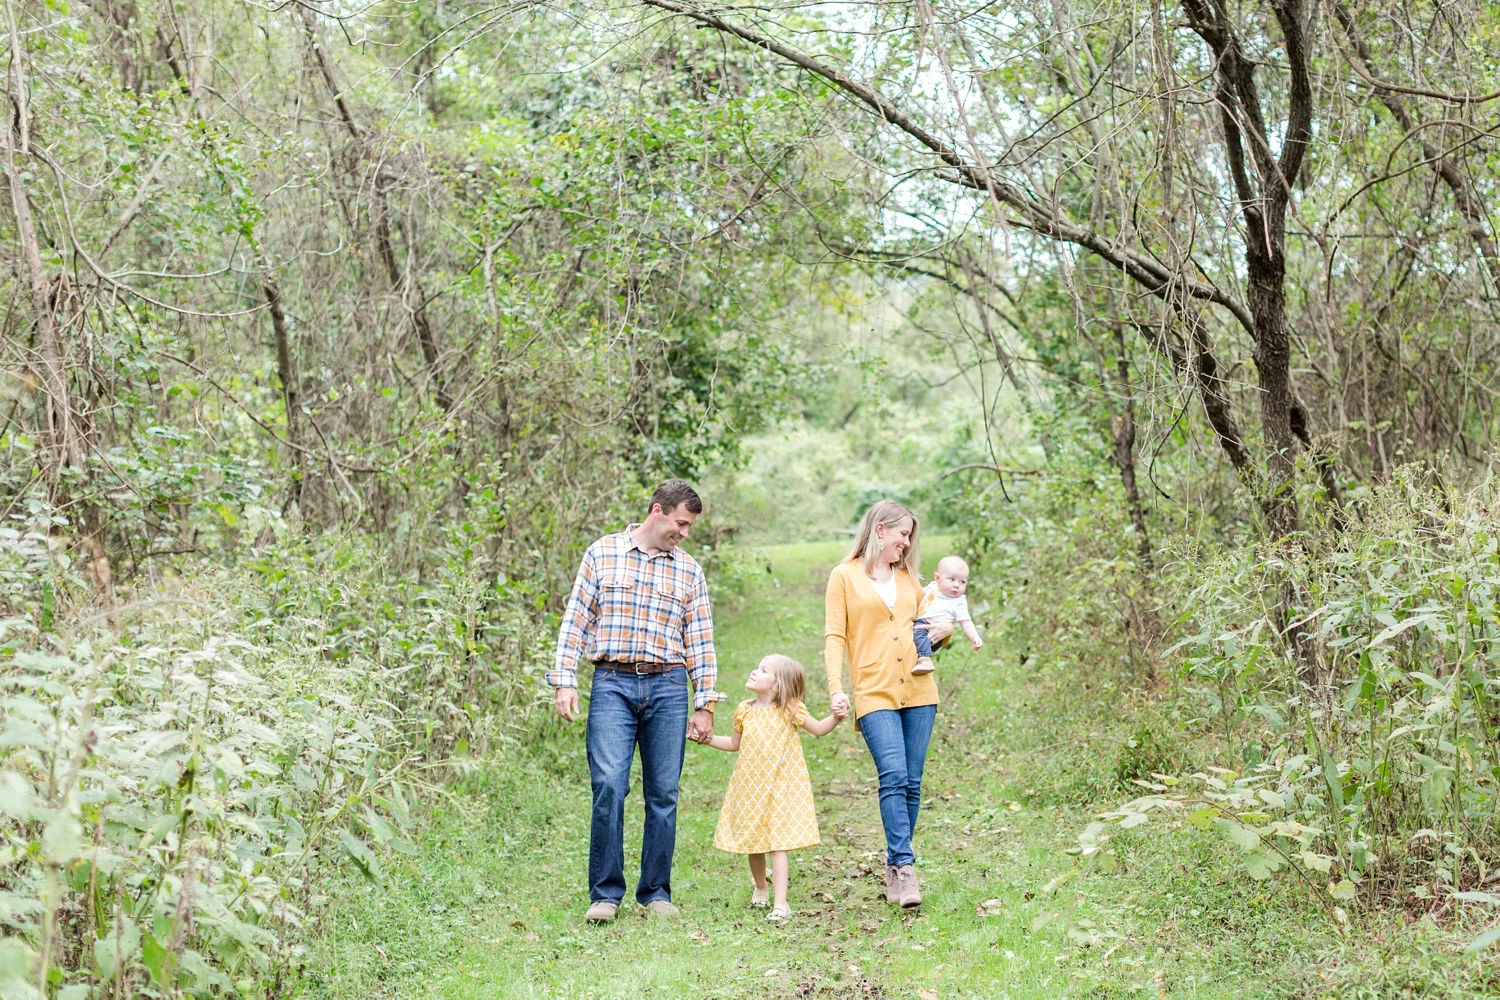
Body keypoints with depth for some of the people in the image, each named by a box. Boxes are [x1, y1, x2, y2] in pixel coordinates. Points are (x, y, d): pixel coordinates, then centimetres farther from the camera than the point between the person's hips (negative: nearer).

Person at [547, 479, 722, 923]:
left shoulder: (689, 571, 13)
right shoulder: (602, 553, 7)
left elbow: (700, 642, 12)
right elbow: (574, 621, 6)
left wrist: (705, 704, 7)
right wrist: (564, 681, -3)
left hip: (668, 687, 2)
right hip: (612, 684, -2)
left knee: (663, 793, 3)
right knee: (609, 784, -13)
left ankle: (656, 892, 14)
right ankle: (605, 893, -2)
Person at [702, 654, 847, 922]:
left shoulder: (789, 711, -7)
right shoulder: (744, 711, 4)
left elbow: (819, 729, 4)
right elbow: (735, 744, 18)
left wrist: (836, 717, -15)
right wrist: (708, 739, 7)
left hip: (780, 786, -4)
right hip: (749, 786, 4)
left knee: (777, 844, -9)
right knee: (753, 842, 12)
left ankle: (780, 903, -9)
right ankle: (760, 888, 37)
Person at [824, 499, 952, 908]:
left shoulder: (907, 578, 17)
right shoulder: (845, 576, 4)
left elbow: (926, 621, 30)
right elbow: (834, 637, -2)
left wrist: (945, 628, 6)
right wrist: (836, 687, -14)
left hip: (918, 691, 5)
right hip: (874, 693, -5)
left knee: (911, 783, 3)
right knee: (894, 776, -17)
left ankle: (895, 866, 14)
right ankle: (905, 868, -17)